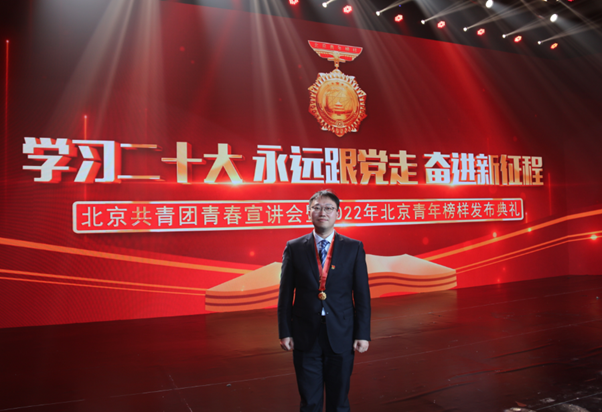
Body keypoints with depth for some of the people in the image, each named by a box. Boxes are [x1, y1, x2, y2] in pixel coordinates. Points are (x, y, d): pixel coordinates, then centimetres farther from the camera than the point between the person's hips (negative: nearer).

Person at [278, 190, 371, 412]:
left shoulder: (354, 247, 0)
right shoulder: (294, 248, 0)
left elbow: (362, 294, -1)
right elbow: (285, 294, 1)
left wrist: (363, 334, -4)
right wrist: (285, 332, -2)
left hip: (341, 336, 0)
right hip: (305, 337, 0)